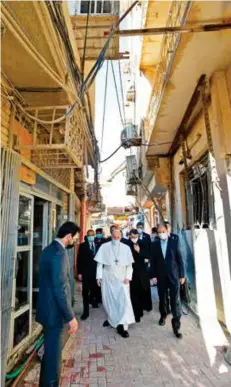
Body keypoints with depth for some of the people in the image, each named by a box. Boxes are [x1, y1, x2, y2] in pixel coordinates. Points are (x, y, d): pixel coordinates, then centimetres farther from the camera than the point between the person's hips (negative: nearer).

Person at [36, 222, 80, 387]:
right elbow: (60, 289, -28)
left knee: (50, 351, 26)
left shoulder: (49, 249, 6)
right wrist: (70, 316, -20)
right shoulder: (59, 253, -26)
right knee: (53, 353, 9)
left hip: (47, 308, 10)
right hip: (54, 311, -10)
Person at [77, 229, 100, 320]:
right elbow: (79, 260, -4)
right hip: (86, 272, -2)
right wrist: (79, 272, -9)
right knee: (85, 292, 0)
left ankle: (92, 300, 45)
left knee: (94, 289, 17)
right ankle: (86, 311, 8)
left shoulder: (98, 245, 2)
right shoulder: (82, 246, -3)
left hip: (96, 271, 3)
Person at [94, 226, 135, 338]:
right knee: (108, 300, 13)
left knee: (124, 300, -10)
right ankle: (111, 319, 36)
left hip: (122, 278, -1)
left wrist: (128, 277, -9)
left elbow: (129, 265, 0)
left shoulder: (126, 248, -3)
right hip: (108, 278, 1)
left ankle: (122, 325, -1)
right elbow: (99, 263, -1)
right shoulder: (104, 247, -5)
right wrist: (99, 276, -4)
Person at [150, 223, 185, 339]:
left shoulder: (174, 242, -5)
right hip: (161, 276, 2)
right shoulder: (155, 244, -1)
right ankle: (163, 316, 41)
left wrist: (182, 275, -3)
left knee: (175, 301, -1)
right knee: (162, 298, 18)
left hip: (174, 275, -2)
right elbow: (153, 261, 1)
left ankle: (176, 326, 9)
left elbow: (180, 259, -2)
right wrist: (153, 275, -2)